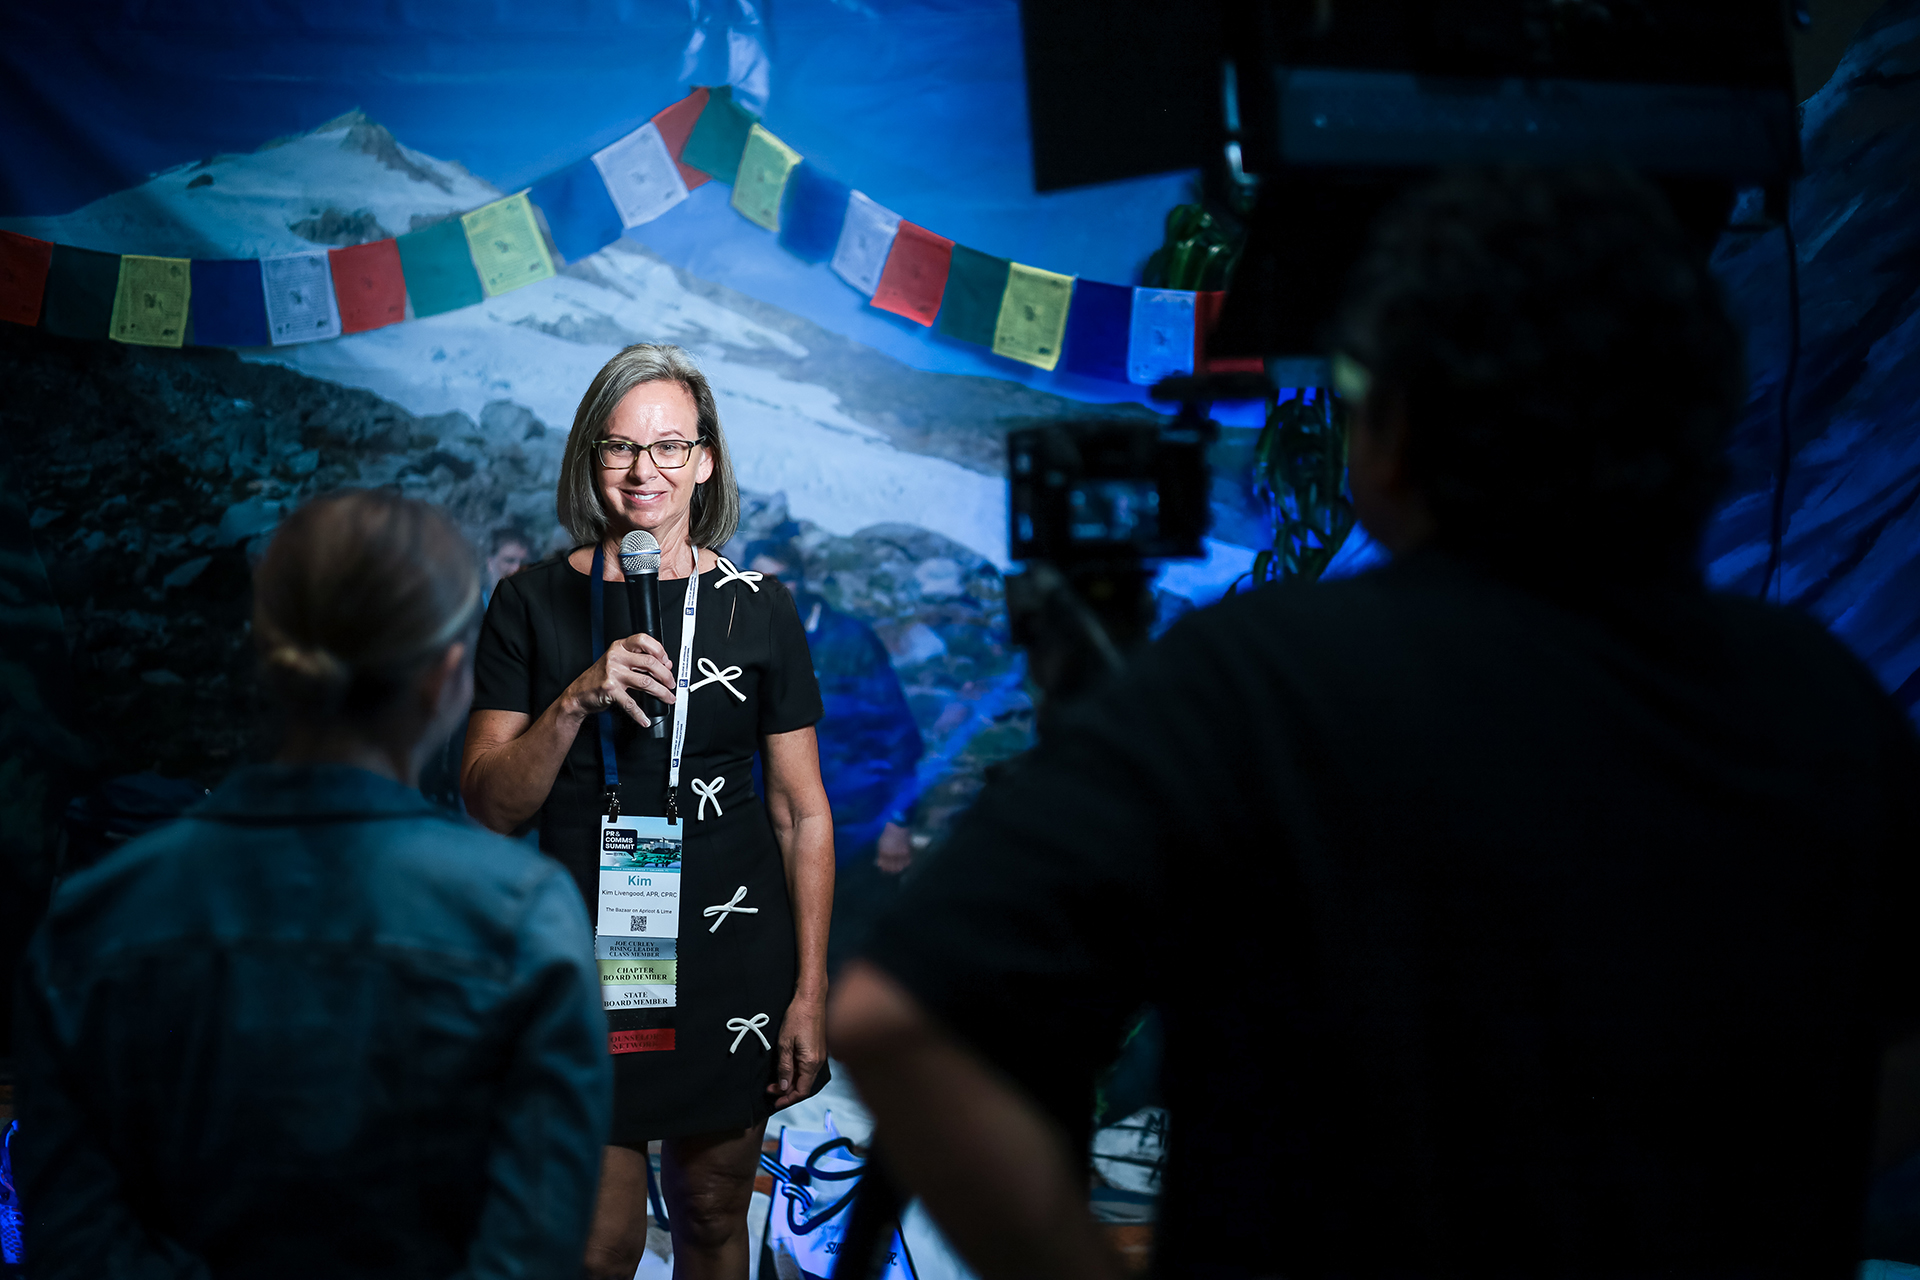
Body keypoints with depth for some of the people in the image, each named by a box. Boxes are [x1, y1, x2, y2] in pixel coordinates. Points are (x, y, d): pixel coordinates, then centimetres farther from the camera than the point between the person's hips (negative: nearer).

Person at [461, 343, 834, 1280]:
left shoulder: (758, 610, 2)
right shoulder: (534, 604, 0)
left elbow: (802, 813, 3)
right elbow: (491, 805, -3)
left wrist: (810, 991, -1)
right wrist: (577, 699, -19)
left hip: (731, 957, 1)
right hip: (586, 955, -1)